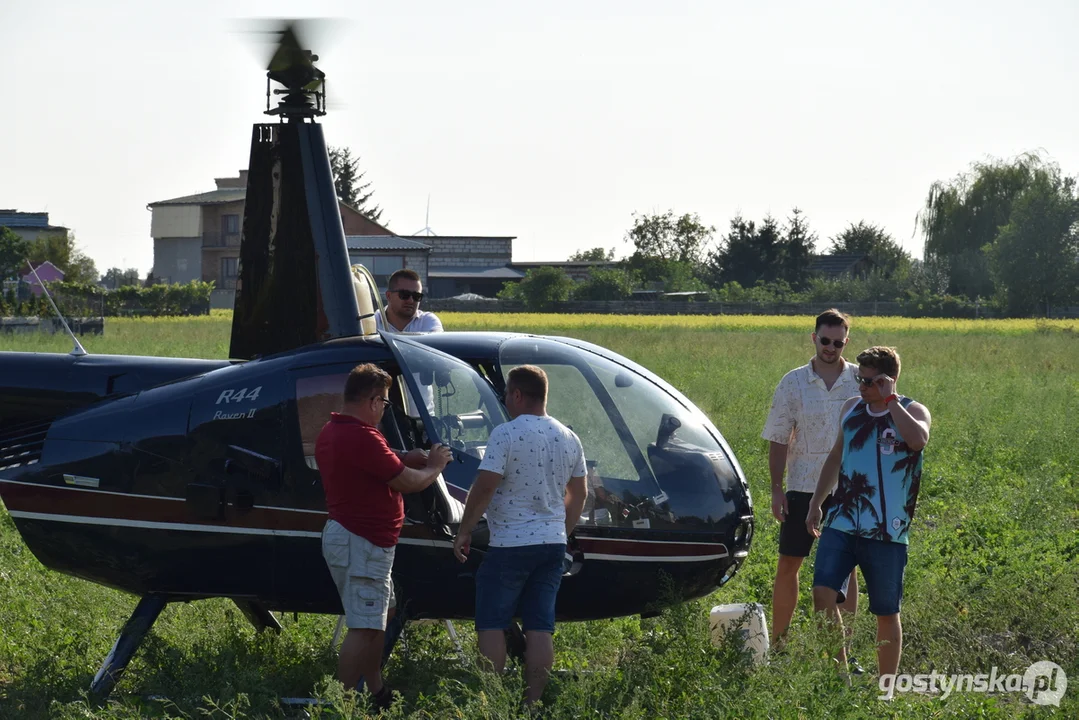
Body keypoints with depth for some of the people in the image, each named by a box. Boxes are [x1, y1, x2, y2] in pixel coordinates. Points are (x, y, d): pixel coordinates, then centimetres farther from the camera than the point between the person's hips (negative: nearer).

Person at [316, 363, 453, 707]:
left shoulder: (331, 431, 10)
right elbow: (408, 482, -17)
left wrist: (404, 460, 9)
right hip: (361, 543, -11)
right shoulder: (361, 437, -23)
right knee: (363, 628, -8)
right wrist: (434, 467, 1)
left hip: (344, 533, 11)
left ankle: (376, 692, 28)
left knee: (377, 619, 21)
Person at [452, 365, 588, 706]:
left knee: (491, 625, 2)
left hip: (510, 546, -6)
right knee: (540, 629, 6)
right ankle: (533, 703, 6)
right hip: (553, 545, 6)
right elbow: (578, 494, 17)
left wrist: (464, 530, -8)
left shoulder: (506, 434, -14)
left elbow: (484, 487, -18)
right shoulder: (569, 439, 8)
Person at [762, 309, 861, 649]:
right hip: (803, 488, 0)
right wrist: (776, 489, -2)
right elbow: (778, 439, 4)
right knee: (787, 564, 1)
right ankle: (777, 642, 10)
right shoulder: (794, 382, 2)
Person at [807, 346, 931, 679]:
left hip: (886, 532, -4)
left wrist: (890, 401, -21)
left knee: (887, 612, 3)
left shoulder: (912, 411, -4)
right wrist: (816, 502, 21)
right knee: (823, 592, -12)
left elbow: (918, 440, -28)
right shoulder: (852, 407, 12)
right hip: (841, 523, 4)